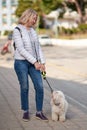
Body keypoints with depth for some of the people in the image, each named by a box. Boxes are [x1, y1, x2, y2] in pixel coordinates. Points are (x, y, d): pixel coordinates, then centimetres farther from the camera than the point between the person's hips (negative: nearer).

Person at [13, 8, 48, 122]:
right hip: (21, 62, -5)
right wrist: (35, 62, -17)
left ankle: (39, 112, 8)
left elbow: (38, 47, 12)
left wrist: (42, 62, 2)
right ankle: (26, 111, 19)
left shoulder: (33, 31, 11)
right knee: (25, 87, 2)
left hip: (33, 63, 6)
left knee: (40, 86, -2)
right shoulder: (17, 30, -9)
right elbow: (21, 49, -16)